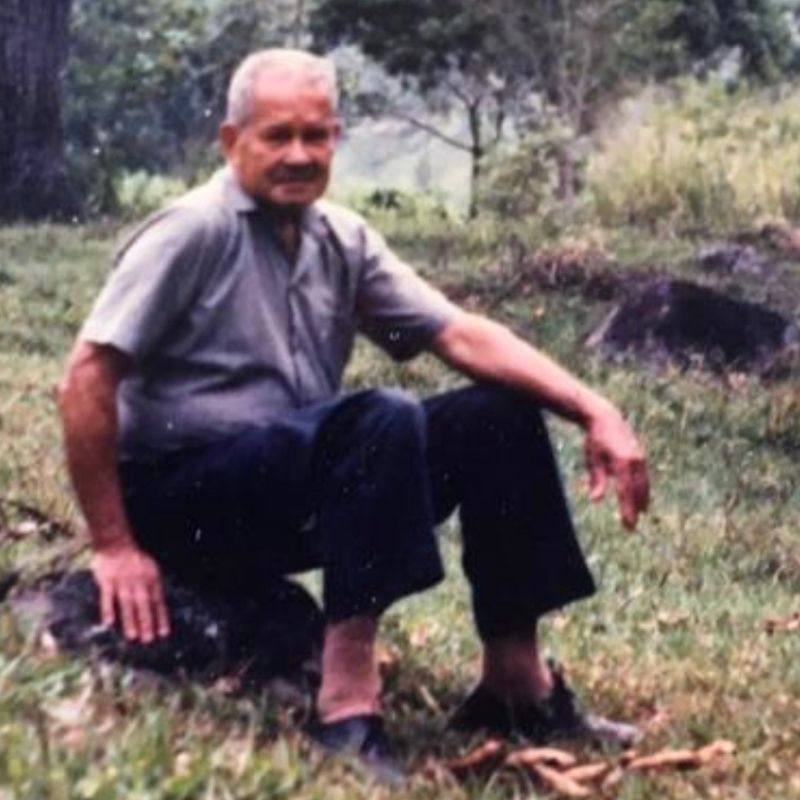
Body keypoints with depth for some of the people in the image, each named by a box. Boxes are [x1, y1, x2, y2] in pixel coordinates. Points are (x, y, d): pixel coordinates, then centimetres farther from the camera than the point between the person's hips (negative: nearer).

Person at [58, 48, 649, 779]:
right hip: (185, 497, -8)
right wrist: (115, 545, -19)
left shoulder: (343, 240, 8)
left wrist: (594, 411, -12)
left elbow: (462, 335, 1)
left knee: (501, 416, -4)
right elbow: (88, 377, -17)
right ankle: (348, 703, -35)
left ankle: (516, 684, -2)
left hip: (303, 484, 8)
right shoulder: (195, 231, -13)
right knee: (380, 421, -32)